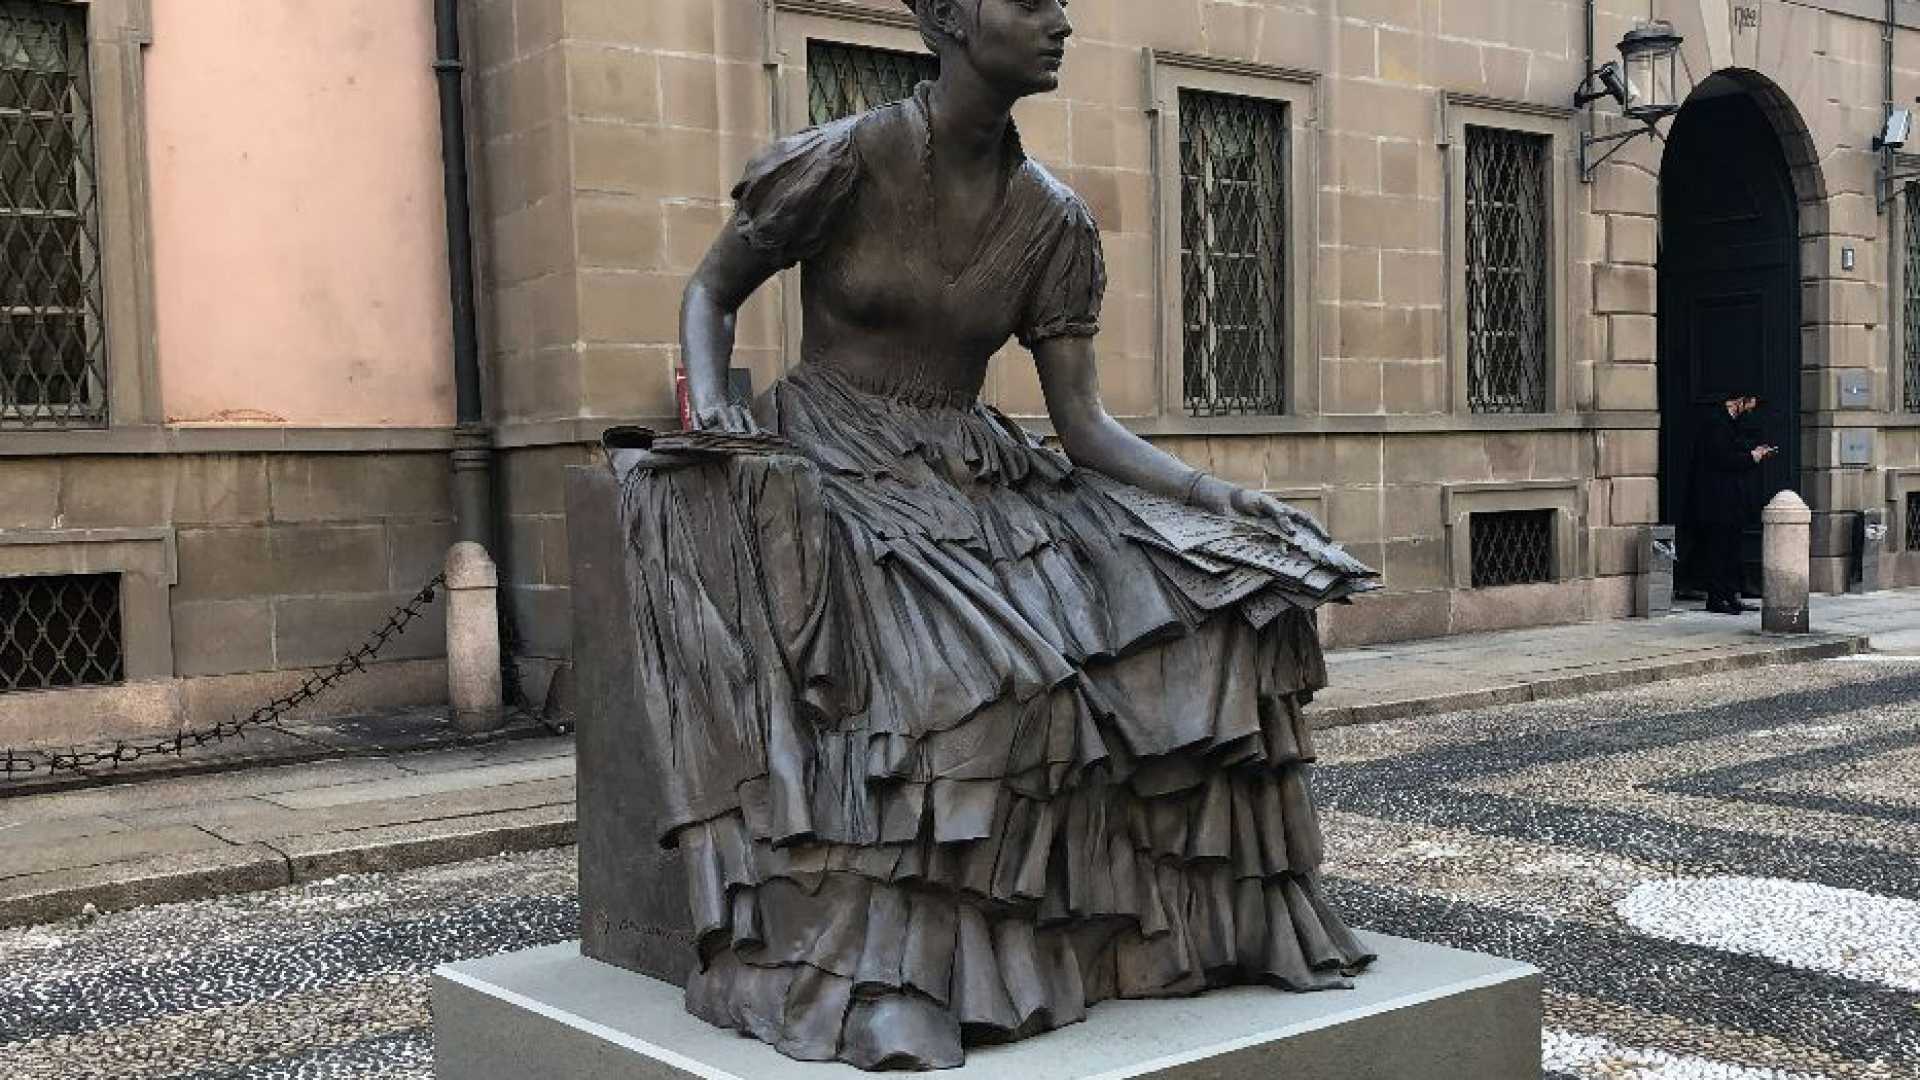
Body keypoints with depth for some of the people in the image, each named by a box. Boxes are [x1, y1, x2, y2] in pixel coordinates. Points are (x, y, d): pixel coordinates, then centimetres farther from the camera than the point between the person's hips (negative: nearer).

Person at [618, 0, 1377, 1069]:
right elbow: (712, 295, 3)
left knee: (1193, 593, -13)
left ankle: (1196, 921, -2)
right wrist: (713, 405, -17)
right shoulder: (843, 160, -8)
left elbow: (1085, 424, 1)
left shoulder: (1053, 218, 4)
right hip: (826, 459, -4)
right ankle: (864, 973, -28)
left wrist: (1228, 499, -11)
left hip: (974, 479, 5)